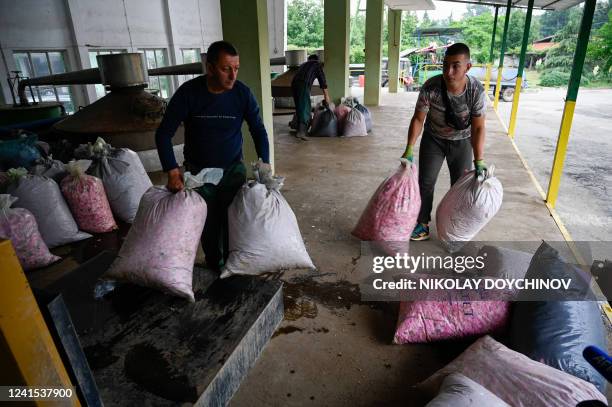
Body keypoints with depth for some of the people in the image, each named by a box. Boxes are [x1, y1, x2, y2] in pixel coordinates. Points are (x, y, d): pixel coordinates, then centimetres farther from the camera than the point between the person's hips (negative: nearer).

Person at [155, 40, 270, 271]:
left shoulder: (243, 93, -12)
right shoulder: (188, 92, -16)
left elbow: (258, 131, -2)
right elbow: (163, 134, -11)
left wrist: (265, 165, -13)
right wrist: (173, 173, -20)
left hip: (233, 169, 1)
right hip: (198, 171, 0)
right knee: (209, 225, 7)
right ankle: (214, 268, 31)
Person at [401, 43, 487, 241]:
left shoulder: (476, 90, -26)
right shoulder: (430, 87, -28)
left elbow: (478, 128, -19)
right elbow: (418, 119, -17)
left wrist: (479, 160, -23)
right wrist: (409, 149, -23)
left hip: (462, 141, 0)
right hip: (433, 139, 0)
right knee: (425, 182, 1)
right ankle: (422, 224, 16)